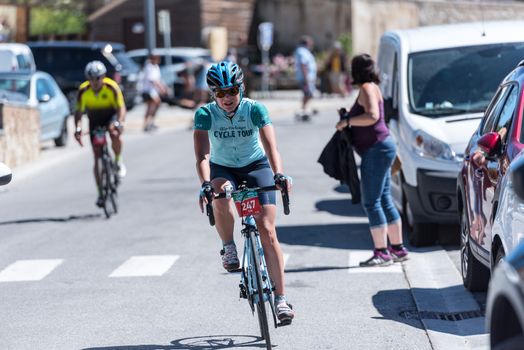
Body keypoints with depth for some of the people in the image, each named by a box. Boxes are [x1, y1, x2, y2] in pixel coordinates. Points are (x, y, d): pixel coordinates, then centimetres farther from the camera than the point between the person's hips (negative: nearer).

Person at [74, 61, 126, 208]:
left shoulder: (112, 87, -24)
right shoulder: (83, 91, -20)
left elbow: (121, 108, -24)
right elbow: (79, 112, -17)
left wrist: (119, 123, -42)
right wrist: (78, 128, -34)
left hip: (111, 116, -2)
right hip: (95, 121, 2)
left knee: (115, 134, -37)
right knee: (97, 157, -3)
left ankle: (118, 161, -10)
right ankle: (101, 193, 3)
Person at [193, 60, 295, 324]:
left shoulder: (255, 109, -20)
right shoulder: (205, 114, -19)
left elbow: (270, 146, -30)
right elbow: (202, 153, -31)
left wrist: (279, 175, -48)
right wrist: (205, 184, -48)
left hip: (256, 167, 0)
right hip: (222, 169, 0)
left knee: (267, 230, -13)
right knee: (221, 195, -37)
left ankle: (280, 298, -8)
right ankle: (229, 248, -11)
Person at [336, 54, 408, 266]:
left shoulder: (367, 88, -13)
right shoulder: (370, 88, 19)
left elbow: (372, 116, -27)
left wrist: (347, 121, -18)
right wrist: (348, 117, 16)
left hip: (377, 149, -11)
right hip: (379, 149, 11)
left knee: (371, 202, -10)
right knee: (384, 201, 13)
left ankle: (381, 253, -11)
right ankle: (398, 249, 18)